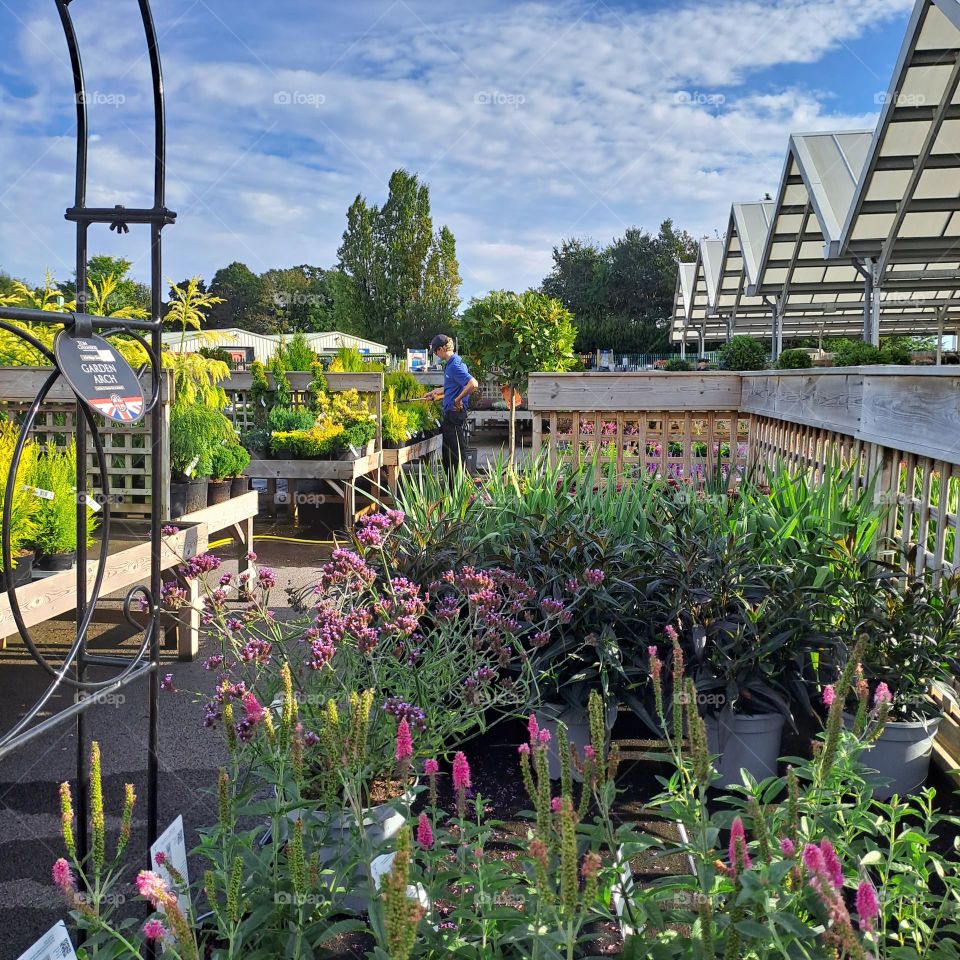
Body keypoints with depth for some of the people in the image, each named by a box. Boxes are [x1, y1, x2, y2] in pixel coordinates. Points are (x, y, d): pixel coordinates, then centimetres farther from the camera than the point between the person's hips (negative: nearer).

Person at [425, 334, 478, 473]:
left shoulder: (455, 366, -18)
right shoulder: (450, 364, 13)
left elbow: (473, 384, -31)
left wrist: (458, 399, -22)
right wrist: (436, 391, 40)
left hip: (456, 415, -11)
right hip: (449, 414, 11)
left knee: (457, 456, -4)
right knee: (447, 455, 17)